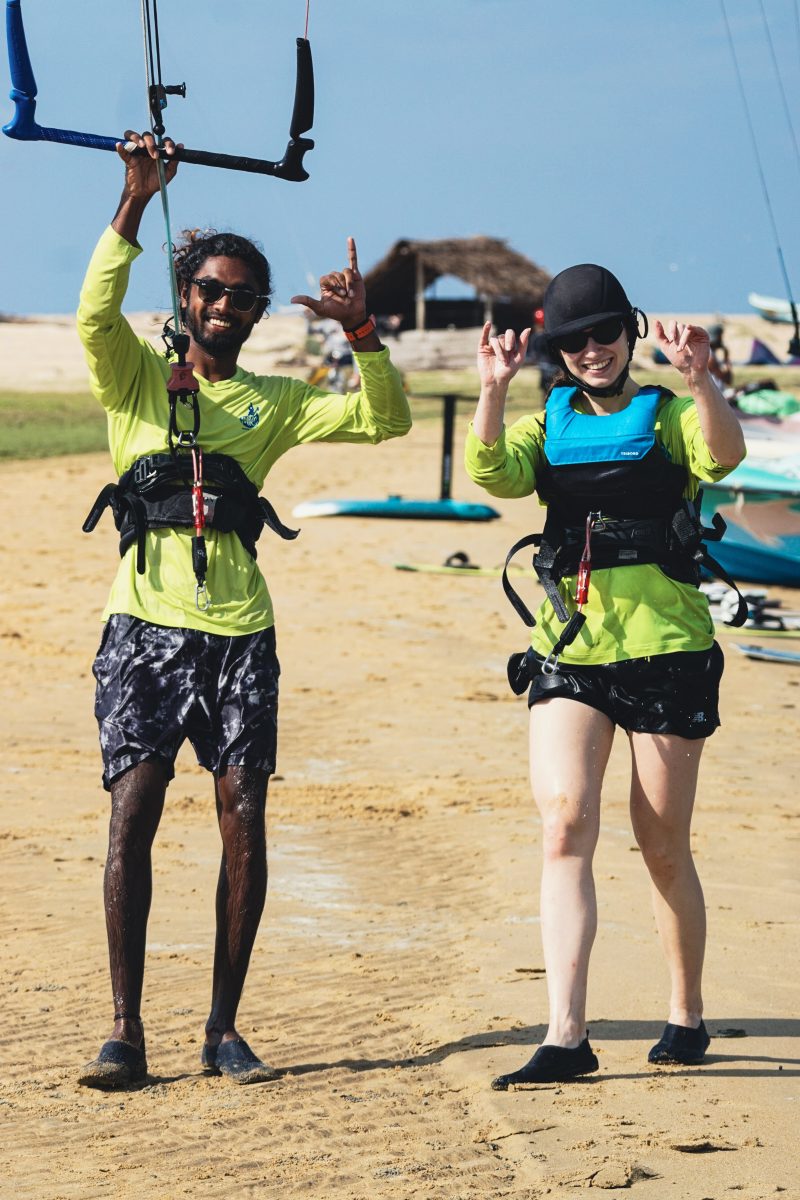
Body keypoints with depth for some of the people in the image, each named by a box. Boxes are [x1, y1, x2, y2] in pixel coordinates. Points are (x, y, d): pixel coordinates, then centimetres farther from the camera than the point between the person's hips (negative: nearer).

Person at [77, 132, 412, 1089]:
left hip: (239, 633, 2)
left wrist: (360, 331, -8)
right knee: (131, 814, -9)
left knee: (244, 826, -3)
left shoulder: (275, 402, 17)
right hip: (146, 624, -2)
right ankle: (125, 1030, -5)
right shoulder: (134, 377, 11)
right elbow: (96, 314, -9)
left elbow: (385, 420, 7)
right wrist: (134, 202, -15)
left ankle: (223, 1029, 6)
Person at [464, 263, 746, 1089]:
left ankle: (686, 1014, 26)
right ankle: (565, 1037, -17)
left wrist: (697, 381, -36)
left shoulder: (666, 416, 3)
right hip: (569, 650, 2)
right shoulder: (548, 426, 11)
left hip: (664, 648, -2)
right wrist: (492, 392, -25)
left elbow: (723, 455, -19)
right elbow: (492, 472, -10)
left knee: (663, 848, 7)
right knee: (564, 828, -13)